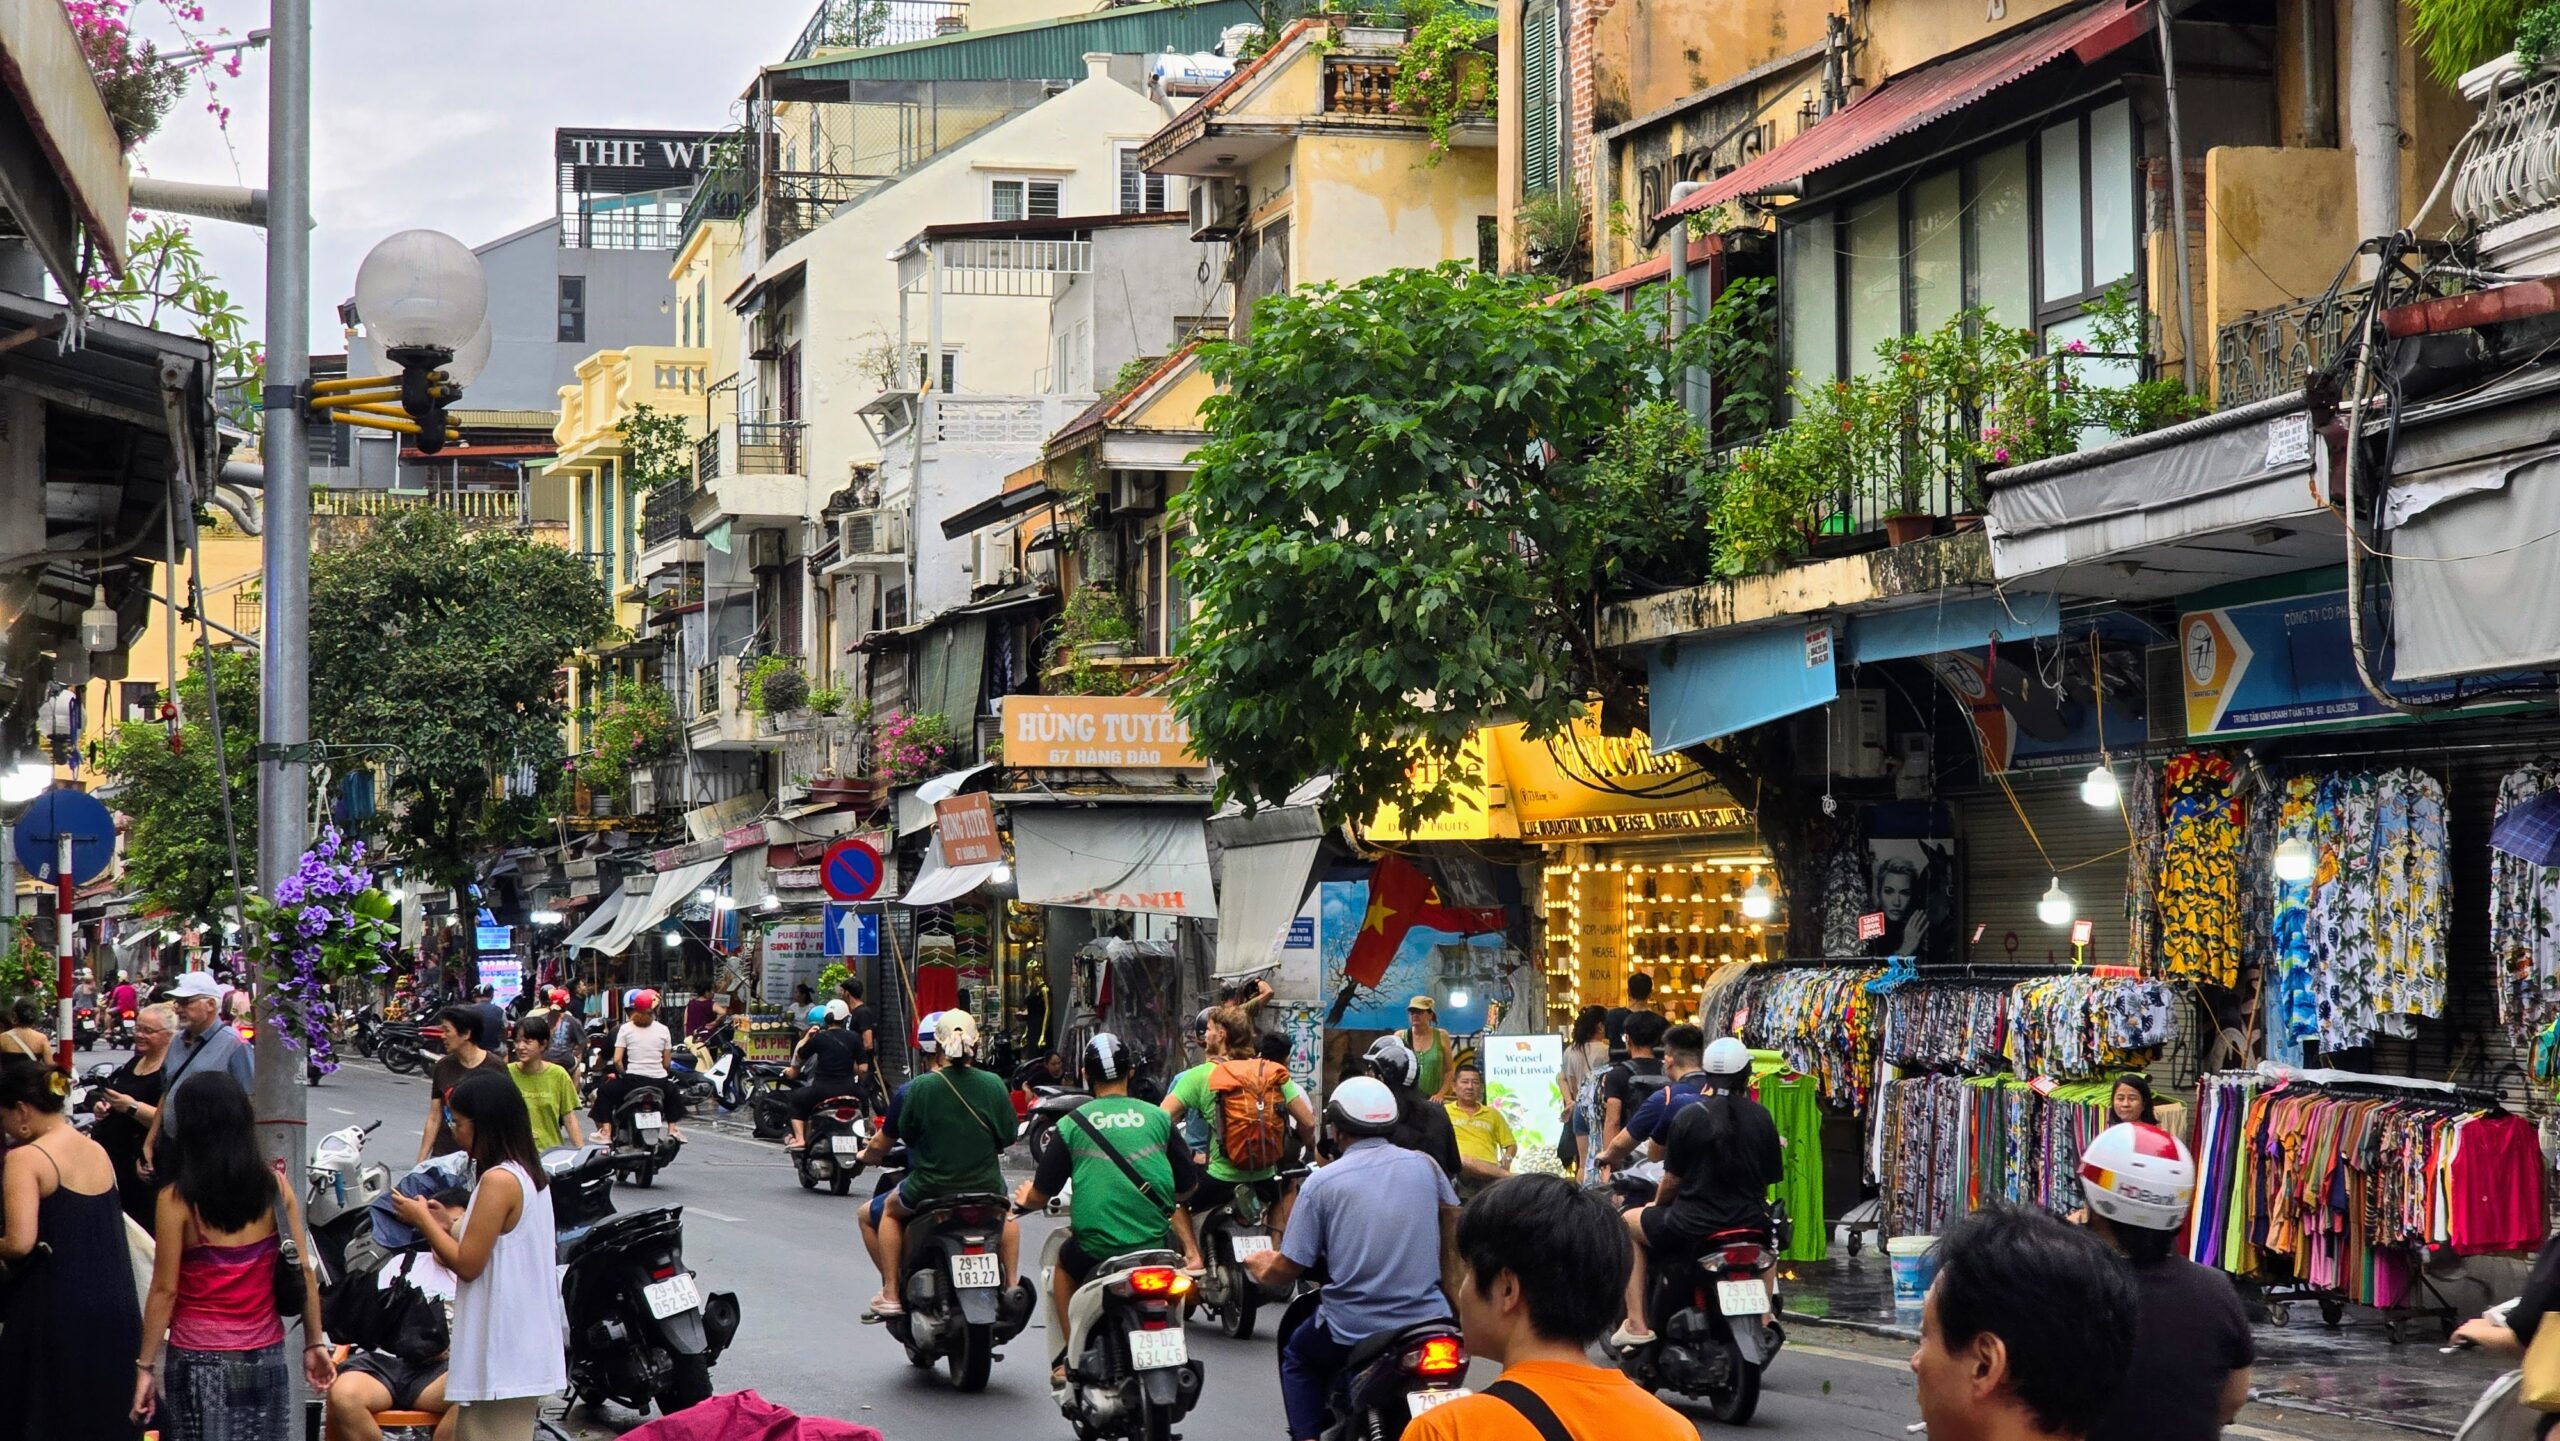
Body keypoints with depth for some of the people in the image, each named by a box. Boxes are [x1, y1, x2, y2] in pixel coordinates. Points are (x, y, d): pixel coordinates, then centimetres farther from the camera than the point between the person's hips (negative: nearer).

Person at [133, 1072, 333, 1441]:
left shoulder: (177, 1200, -10)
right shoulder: (276, 1187, 0)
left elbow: (165, 1290, -10)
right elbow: (304, 1272, 1)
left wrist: (145, 1365, -4)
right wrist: (314, 1343, 9)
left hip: (199, 1359, -4)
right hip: (265, 1355, 4)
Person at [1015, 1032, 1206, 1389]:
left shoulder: (1072, 1124, 0)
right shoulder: (1158, 1118, 4)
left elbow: (1042, 1193, 4)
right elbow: (1186, 1187, 8)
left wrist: (1026, 1199, 28)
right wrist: (1191, 1248, 24)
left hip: (1095, 1246, -1)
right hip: (1155, 1241, 1)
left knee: (1064, 1266, 33)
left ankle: (1070, 1356, 26)